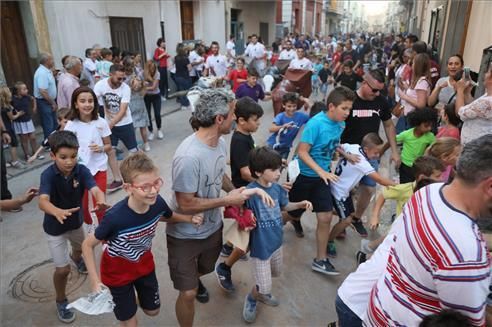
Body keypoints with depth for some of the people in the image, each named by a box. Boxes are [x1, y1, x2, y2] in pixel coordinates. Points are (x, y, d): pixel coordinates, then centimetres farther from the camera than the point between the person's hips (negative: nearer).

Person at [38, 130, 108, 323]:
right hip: (55, 227, -4)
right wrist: (58, 212, -67)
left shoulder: (81, 170, -23)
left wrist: (101, 202, -62)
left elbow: (95, 190, -39)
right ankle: (61, 302, 26)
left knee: (80, 249, 31)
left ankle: (76, 259, 69)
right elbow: (43, 201, -45)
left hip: (76, 221, 4)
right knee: (63, 269, -2)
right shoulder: (48, 175, -30)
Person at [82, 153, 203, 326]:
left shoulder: (158, 203, -25)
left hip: (144, 264, 4)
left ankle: (135, 296, 55)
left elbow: (168, 217, 1)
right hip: (118, 271, -4)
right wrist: (95, 282, -25)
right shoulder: (115, 217, -38)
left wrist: (190, 219, -16)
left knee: (152, 311, 25)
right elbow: (87, 245, -21)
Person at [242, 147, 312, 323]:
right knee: (264, 286, 4)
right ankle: (251, 298, 37)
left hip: (276, 241, 7)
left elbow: (284, 206, 11)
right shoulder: (250, 191, -28)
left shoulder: (277, 187, -6)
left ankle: (261, 292, 56)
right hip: (260, 246, -7)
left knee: (275, 273, 29)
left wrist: (300, 204, -3)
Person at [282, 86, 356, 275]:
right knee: (293, 215, 13)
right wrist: (320, 171, -30)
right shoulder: (316, 123, -23)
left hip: (322, 177, 5)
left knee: (325, 218, 2)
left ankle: (320, 260, 18)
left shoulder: (340, 124, -3)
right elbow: (302, 152, -24)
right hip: (304, 175, -5)